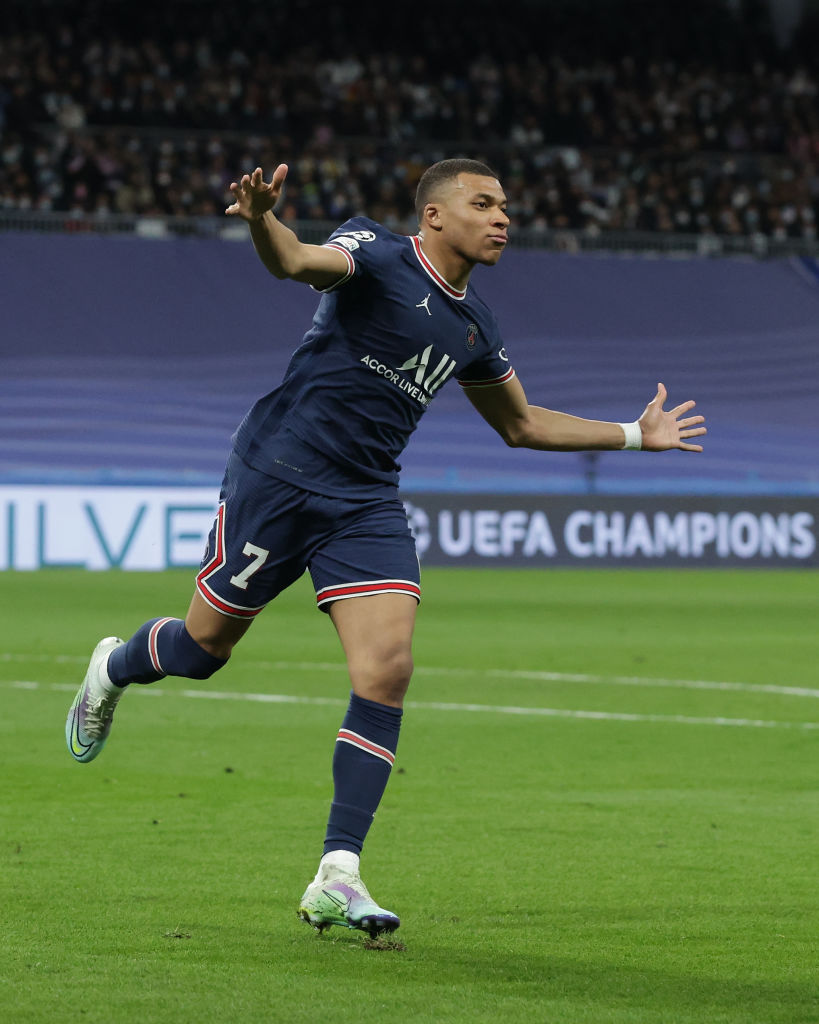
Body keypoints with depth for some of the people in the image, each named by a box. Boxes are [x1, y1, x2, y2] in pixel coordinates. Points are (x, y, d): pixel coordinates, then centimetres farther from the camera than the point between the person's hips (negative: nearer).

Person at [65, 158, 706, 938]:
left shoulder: (471, 326, 12)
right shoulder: (379, 257, -10)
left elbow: (521, 423, 26)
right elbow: (297, 261, -31)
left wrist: (635, 434, 23)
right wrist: (262, 219, -54)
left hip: (366, 505, 5)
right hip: (279, 473, -5)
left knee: (387, 674, -13)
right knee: (203, 646, 7)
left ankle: (337, 878, -12)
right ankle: (113, 669, 45)